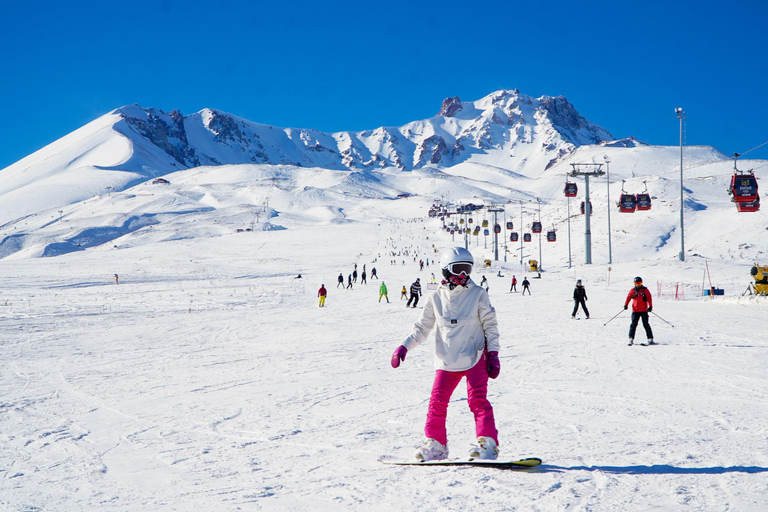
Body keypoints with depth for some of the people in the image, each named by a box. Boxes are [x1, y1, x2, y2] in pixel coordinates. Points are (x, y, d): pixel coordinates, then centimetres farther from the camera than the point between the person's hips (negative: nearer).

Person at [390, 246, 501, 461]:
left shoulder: (478, 294, 0)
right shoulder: (436, 298, 4)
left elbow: (490, 325, 4)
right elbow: (422, 327, 11)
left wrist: (493, 354, -2)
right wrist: (404, 347, 0)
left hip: (474, 357, -2)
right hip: (447, 360, 3)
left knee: (477, 399, -13)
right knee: (438, 400, -1)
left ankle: (487, 443, -11)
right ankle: (435, 444, 11)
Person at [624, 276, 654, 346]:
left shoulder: (645, 290, 2)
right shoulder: (632, 291, 9)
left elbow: (649, 298, -2)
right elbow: (628, 298, 14)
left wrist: (650, 306, -14)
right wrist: (626, 305, 0)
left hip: (644, 310, -2)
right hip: (635, 311, 2)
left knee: (646, 325, -4)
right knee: (633, 324, -4)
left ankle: (650, 339, -1)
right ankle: (631, 339, 0)